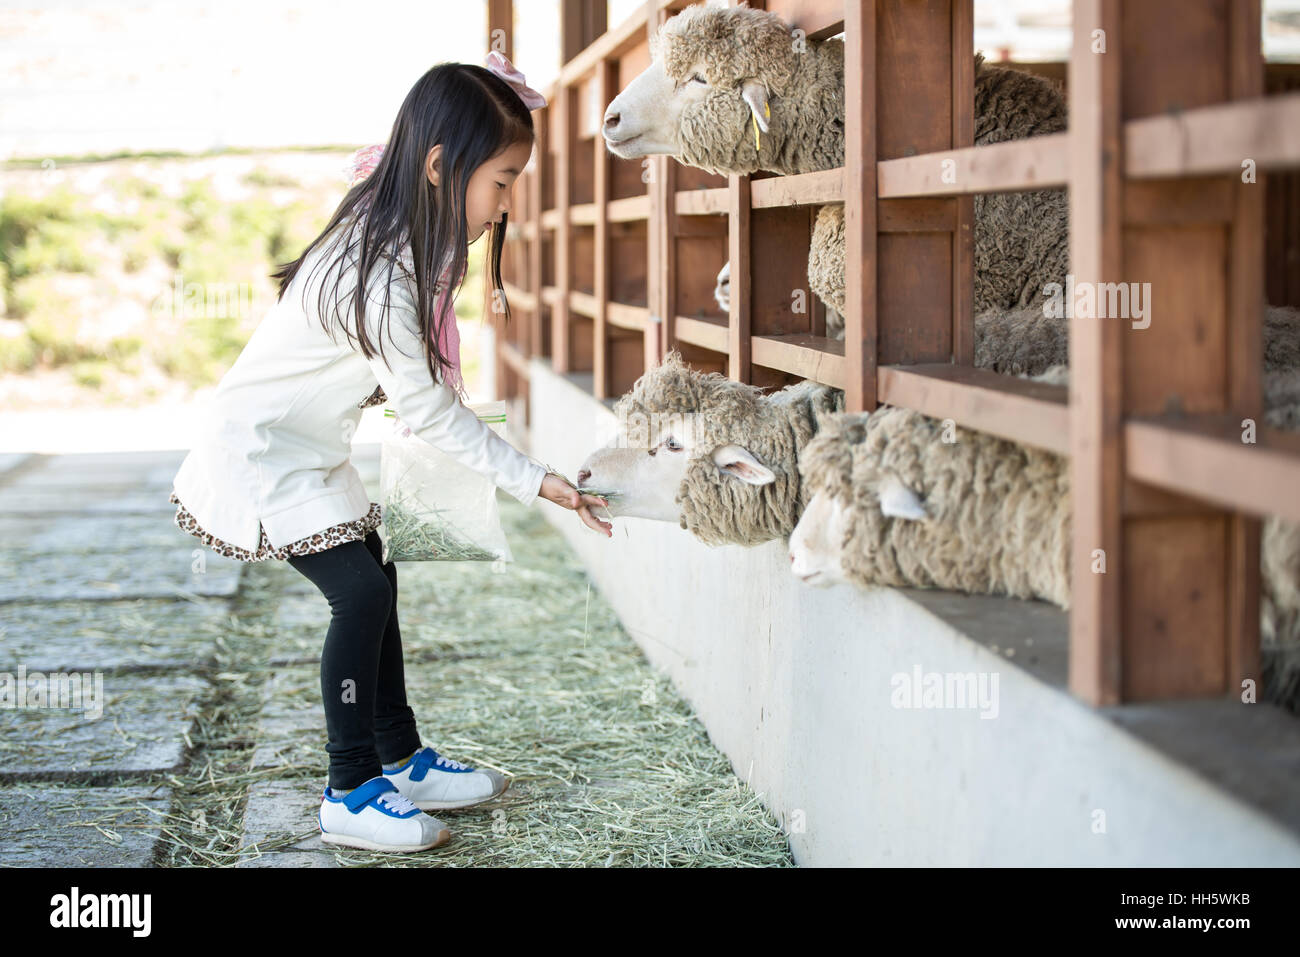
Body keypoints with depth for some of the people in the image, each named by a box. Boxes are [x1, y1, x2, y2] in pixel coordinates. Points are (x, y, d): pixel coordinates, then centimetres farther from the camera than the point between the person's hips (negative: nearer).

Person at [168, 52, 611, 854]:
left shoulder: (399, 247, -2)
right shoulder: (376, 278, -30)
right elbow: (433, 414, -24)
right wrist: (536, 483, -20)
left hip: (308, 451, 9)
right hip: (259, 454, -9)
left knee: (375, 582, 11)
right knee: (361, 591, -11)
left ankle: (401, 758, 23)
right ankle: (352, 793, -1)